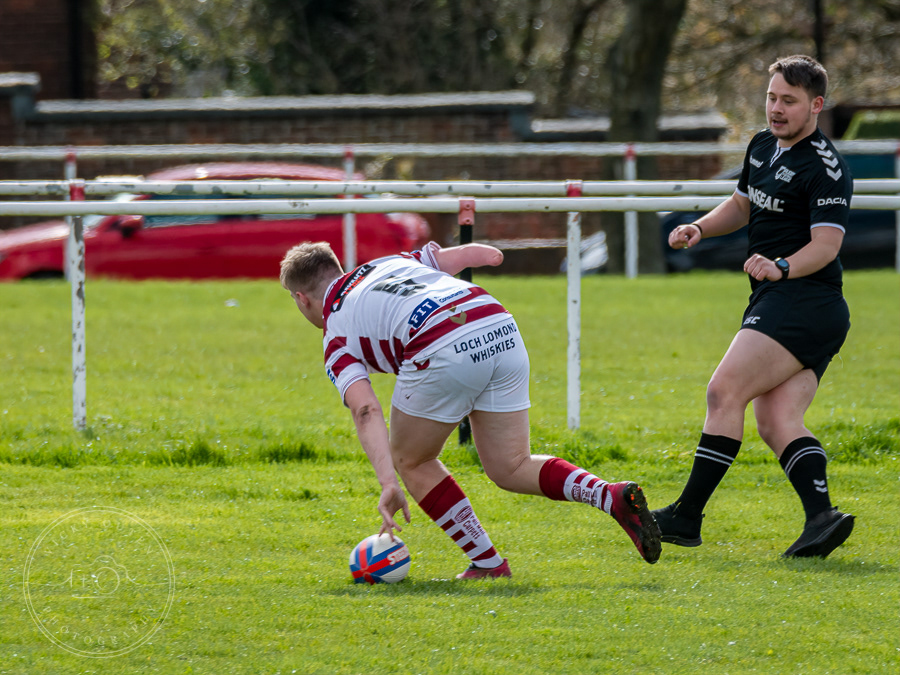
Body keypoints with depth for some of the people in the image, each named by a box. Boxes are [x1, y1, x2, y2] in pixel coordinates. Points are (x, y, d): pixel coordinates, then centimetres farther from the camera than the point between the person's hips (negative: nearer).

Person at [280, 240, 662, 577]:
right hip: (502, 329, 6)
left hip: (444, 352, -6)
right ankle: (615, 497, -8)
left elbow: (366, 410, -3)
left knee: (412, 460, 20)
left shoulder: (337, 340, 16)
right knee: (511, 468, 15)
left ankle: (487, 563, 17)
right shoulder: (387, 264, 32)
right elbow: (476, 254, 24)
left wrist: (388, 483, -13)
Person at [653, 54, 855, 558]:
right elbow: (743, 205, 32)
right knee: (776, 422, -6)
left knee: (726, 391, -16)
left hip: (803, 303, -9)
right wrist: (699, 229, 14)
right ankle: (821, 516, -19)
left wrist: (781, 267, -36)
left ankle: (687, 517, -17)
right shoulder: (762, 147, 17)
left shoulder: (826, 167, -11)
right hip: (779, 306, 9)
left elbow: (826, 244, -18)